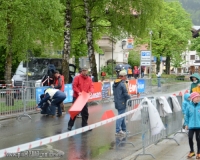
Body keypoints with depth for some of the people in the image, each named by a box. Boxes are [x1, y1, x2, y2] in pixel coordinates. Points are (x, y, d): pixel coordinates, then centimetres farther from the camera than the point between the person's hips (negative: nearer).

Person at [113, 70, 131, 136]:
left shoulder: (115, 83, 10)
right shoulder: (123, 84, -17)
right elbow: (126, 94, -17)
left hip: (117, 102, 9)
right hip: (122, 103, -9)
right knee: (121, 116, -7)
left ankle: (123, 129, 23)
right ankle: (118, 131, -10)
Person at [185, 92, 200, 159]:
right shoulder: (189, 107, -3)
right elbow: (187, 116, 6)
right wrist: (186, 124, 6)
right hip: (191, 125, 1)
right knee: (190, 137, 1)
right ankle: (192, 151, 21)